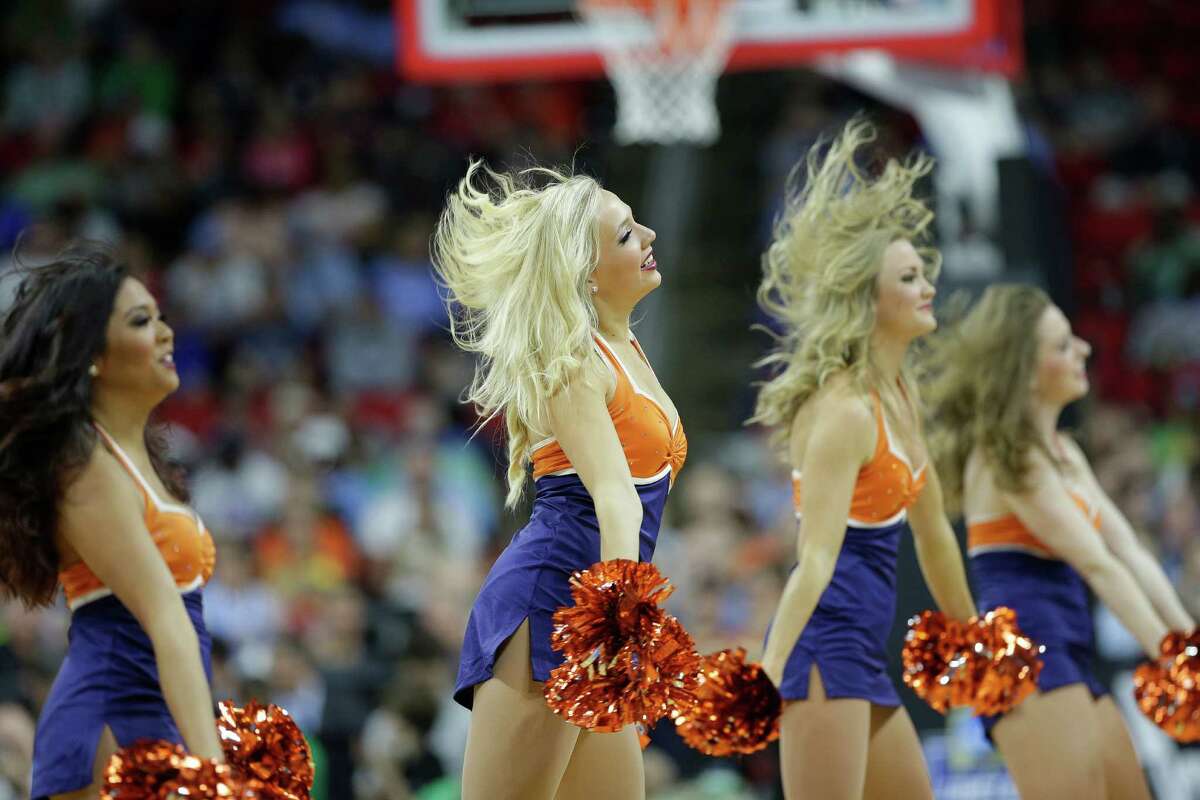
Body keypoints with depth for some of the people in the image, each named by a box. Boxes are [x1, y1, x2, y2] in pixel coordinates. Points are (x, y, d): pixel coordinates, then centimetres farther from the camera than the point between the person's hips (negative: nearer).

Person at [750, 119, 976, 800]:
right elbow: (816, 558, -23)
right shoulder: (843, 410, -15)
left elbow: (933, 535, 23)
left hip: (865, 659, 10)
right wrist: (768, 672, -30)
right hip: (824, 647, -10)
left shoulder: (903, 398, 12)